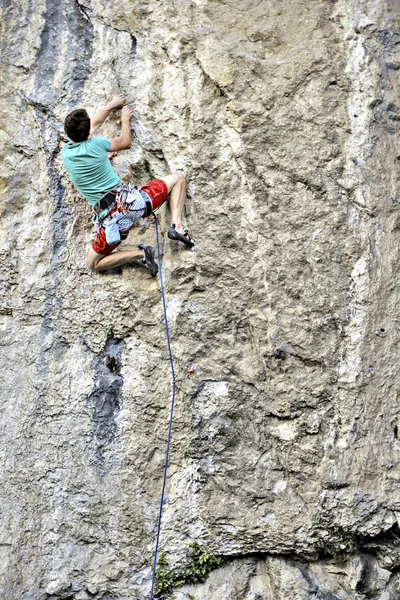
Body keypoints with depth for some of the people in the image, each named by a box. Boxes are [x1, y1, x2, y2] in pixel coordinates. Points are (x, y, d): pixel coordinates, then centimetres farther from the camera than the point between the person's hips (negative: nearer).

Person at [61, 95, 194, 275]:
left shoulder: (65, 153, 9)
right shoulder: (94, 144, -2)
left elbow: (94, 124, 27)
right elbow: (125, 142, 20)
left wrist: (112, 105, 40)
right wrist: (125, 119, 36)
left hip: (110, 218, 1)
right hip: (131, 200, -1)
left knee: (93, 264, 20)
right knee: (178, 178, 20)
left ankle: (139, 253, -4)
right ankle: (177, 225, 0)